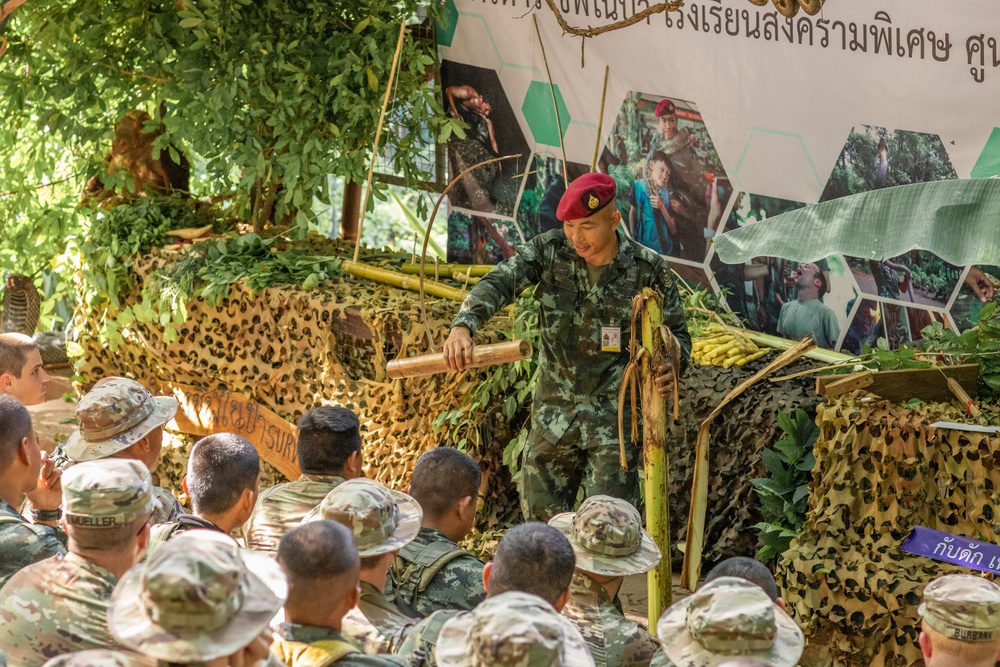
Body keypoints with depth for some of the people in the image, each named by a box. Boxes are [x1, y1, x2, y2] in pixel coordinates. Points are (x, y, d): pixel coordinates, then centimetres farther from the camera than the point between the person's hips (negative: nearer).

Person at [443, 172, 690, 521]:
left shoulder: (648, 269, -8)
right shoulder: (549, 250, -5)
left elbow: (676, 334, 2)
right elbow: (498, 282, -18)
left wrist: (670, 366, -23)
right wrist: (463, 325, -39)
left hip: (614, 416, -3)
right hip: (553, 411, 3)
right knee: (540, 514, 12)